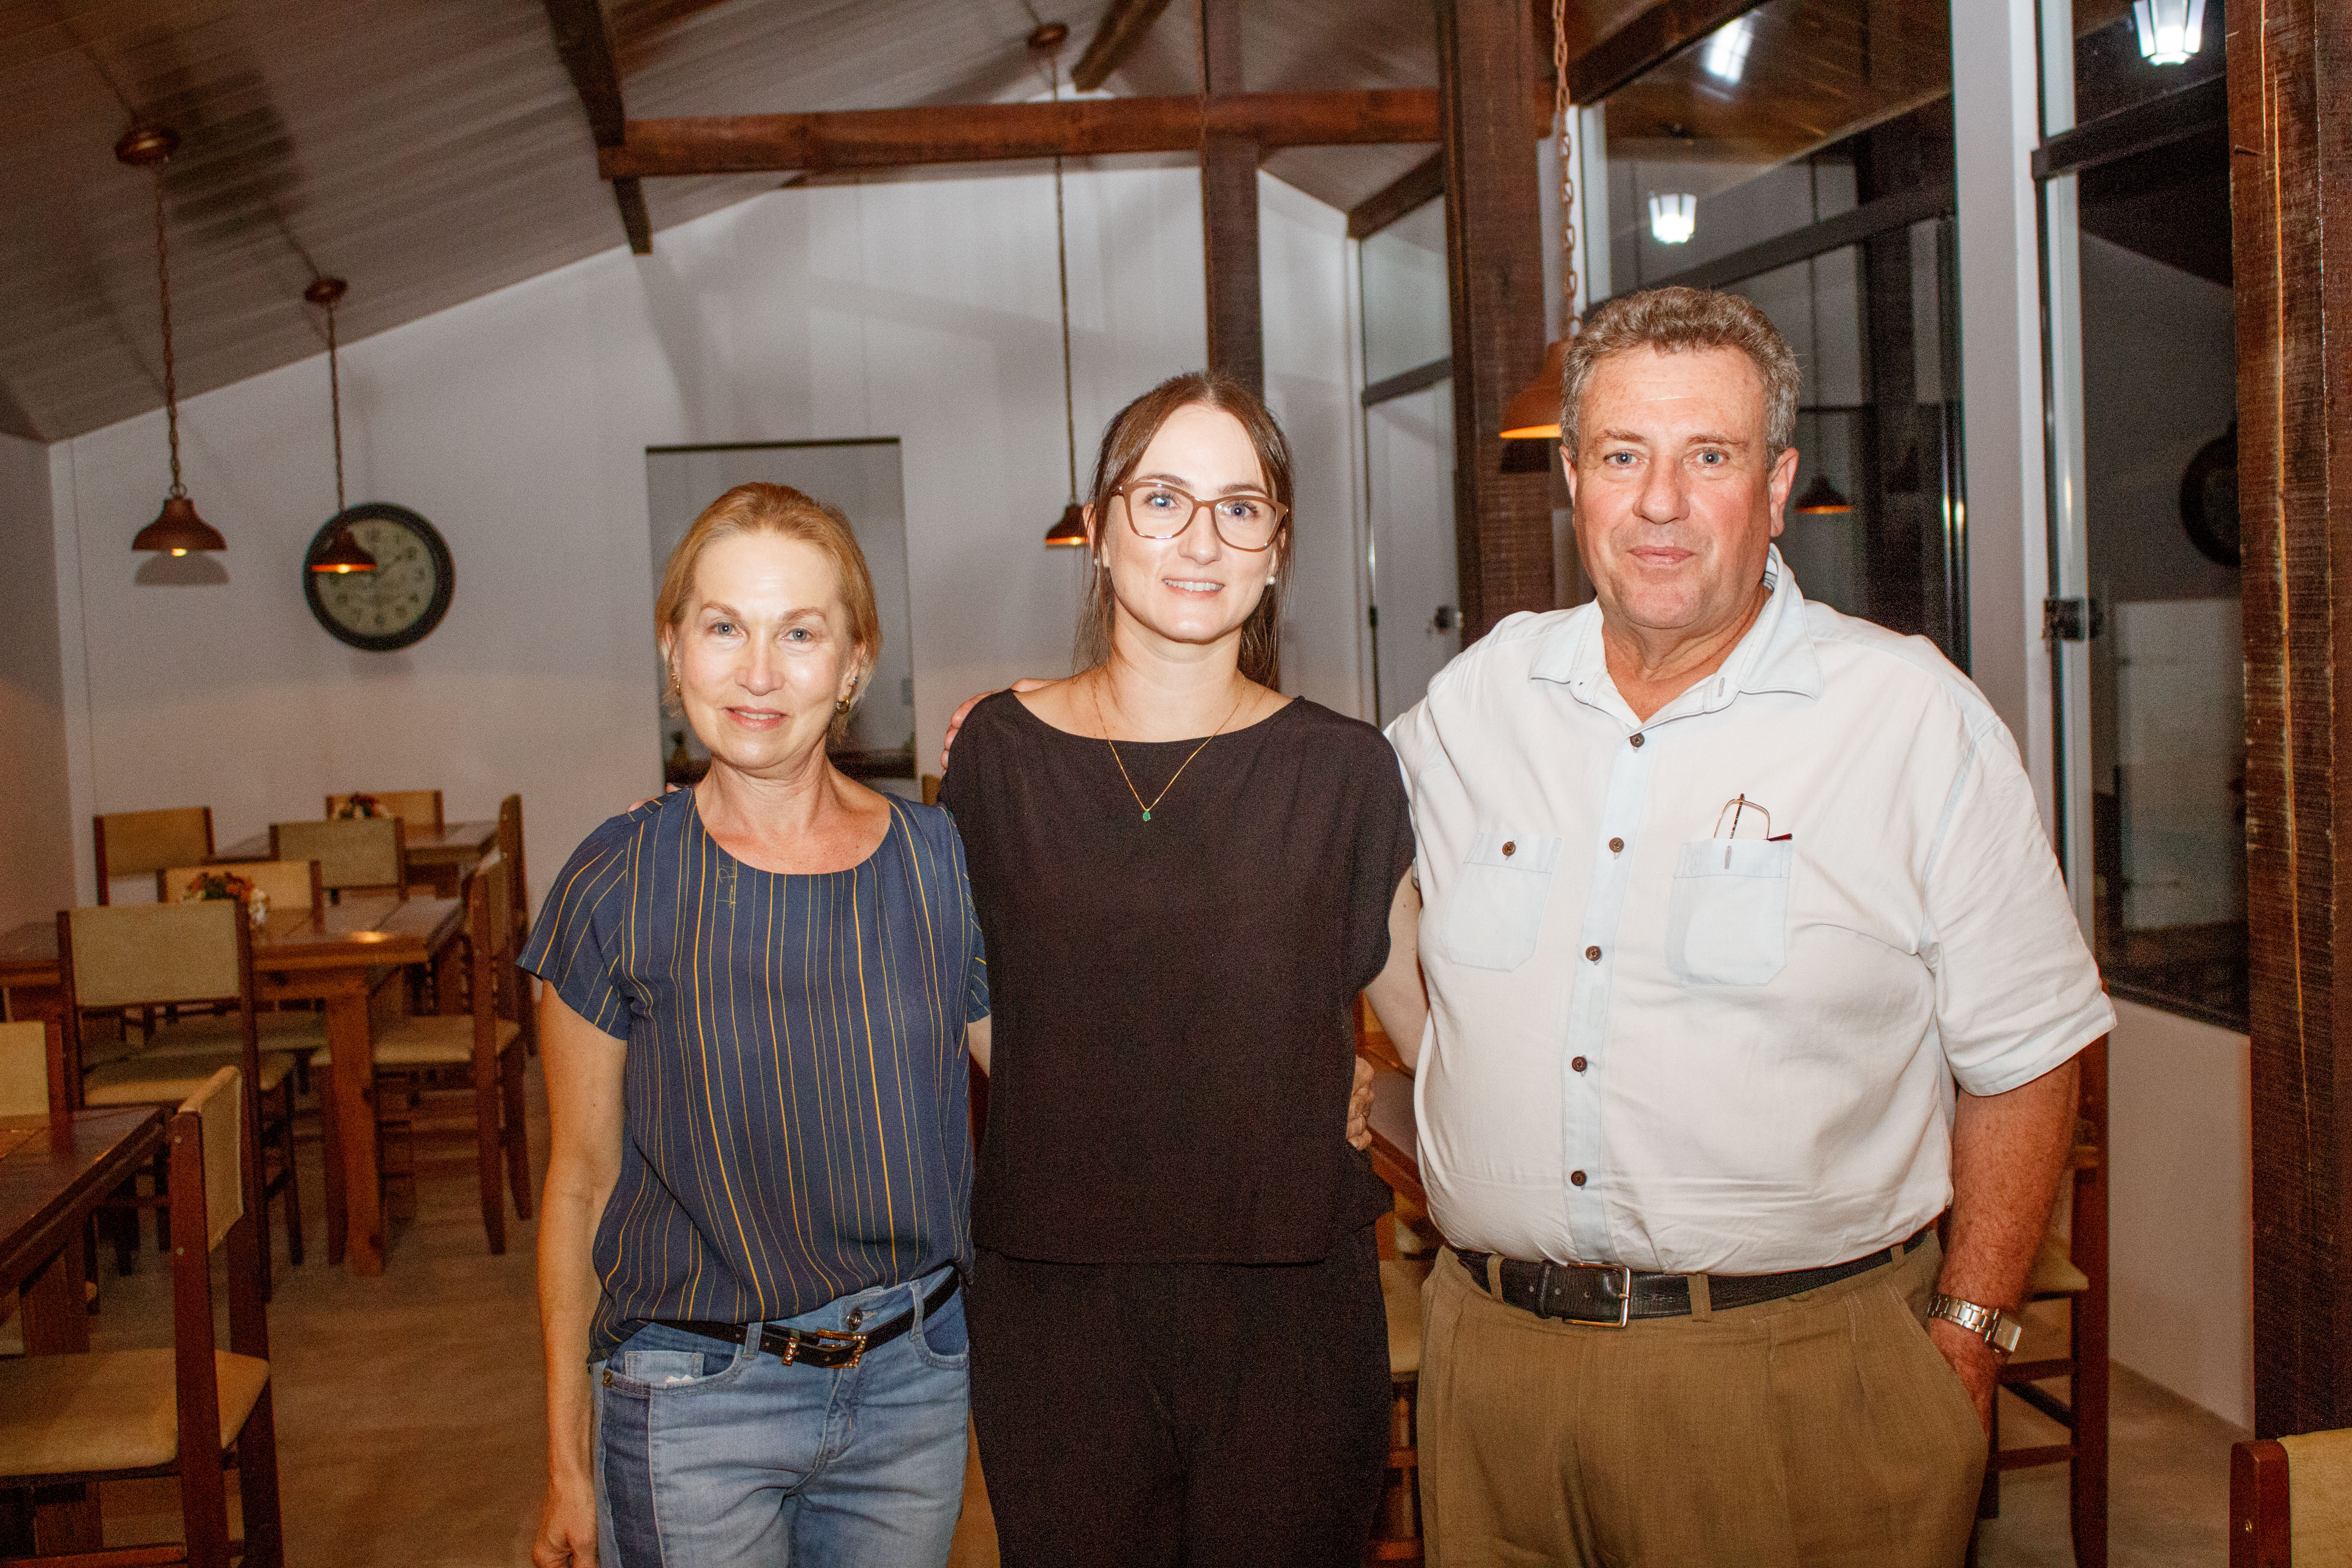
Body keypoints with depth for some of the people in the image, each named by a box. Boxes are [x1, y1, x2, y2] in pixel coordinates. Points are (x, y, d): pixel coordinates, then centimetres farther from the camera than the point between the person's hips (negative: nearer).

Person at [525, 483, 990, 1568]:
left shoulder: (943, 860, -5)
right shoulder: (618, 885, -9)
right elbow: (581, 1180, -2)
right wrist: (567, 1462, 1)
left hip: (914, 1381, 2)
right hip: (691, 1399, -2)